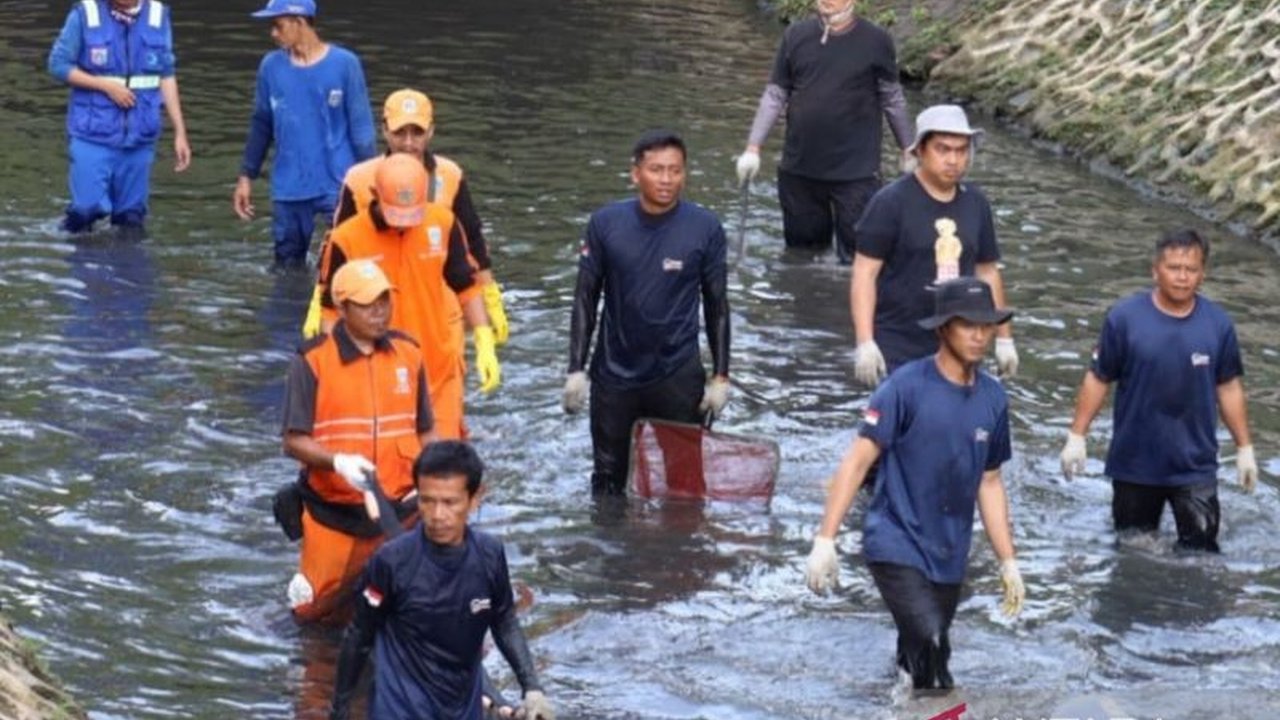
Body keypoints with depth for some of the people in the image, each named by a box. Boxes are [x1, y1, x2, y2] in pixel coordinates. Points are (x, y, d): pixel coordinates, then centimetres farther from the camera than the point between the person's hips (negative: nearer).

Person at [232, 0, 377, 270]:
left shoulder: (344, 64, -7)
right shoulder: (271, 66, 3)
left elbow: (361, 126, -4)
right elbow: (261, 125, 13)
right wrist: (246, 177, 12)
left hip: (339, 186, -4)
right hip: (288, 188, 4)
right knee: (288, 267, 12)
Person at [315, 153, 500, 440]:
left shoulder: (443, 224, -5)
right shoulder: (346, 240, -13)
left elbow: (465, 286, 8)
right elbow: (332, 311, -2)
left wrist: (484, 343, 1)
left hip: (439, 371, 2)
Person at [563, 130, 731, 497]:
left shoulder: (705, 228, -7)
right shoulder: (605, 223, -5)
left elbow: (717, 305, 2)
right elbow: (586, 299, 2)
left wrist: (721, 376, 1)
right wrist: (576, 370, -1)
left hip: (679, 377, -1)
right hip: (615, 375, 1)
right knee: (608, 479, 13)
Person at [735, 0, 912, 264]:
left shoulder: (876, 41, -4)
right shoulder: (796, 36, 3)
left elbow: (893, 100, 5)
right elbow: (775, 96, 7)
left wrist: (909, 151, 8)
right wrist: (753, 148, 1)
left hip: (855, 172, -3)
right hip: (798, 170, 3)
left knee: (856, 258, -6)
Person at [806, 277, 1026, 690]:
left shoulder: (992, 399, 6)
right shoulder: (907, 387, -11)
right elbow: (858, 461, -11)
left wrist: (1008, 563, 17)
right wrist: (825, 540, -17)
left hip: (949, 558, 6)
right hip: (897, 545, -6)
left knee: (920, 666, 11)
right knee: (929, 643, -24)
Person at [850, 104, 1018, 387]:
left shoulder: (976, 204, 9)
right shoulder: (891, 203, -8)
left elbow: (988, 273, 17)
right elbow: (864, 273, -10)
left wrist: (1003, 338, 17)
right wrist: (864, 342, -18)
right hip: (897, 352, -5)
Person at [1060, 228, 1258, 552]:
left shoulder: (1217, 324, -5)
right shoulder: (1125, 318, -11)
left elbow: (1228, 387, 6)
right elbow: (1097, 379, -3)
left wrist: (1245, 448, 9)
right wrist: (1076, 436, -5)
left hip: (1195, 464, 0)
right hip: (1135, 463, 0)